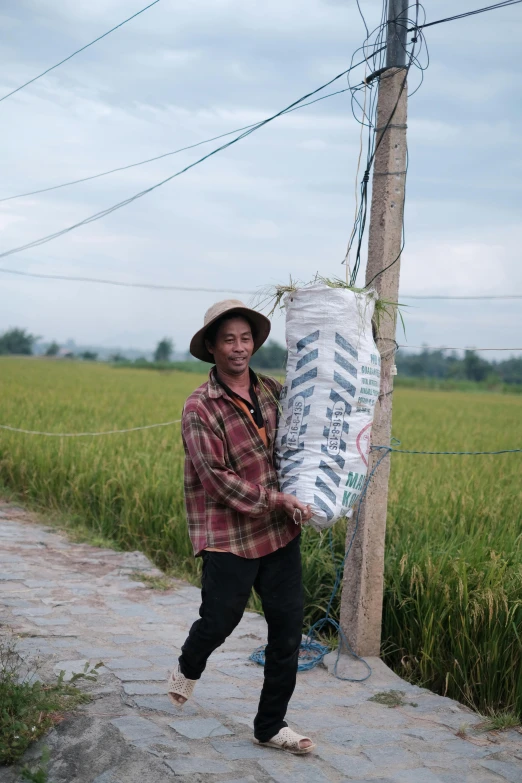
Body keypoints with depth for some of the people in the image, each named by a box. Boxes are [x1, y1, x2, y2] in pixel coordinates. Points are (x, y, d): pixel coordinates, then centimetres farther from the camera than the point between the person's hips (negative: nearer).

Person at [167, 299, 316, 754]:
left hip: (281, 532, 5)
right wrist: (274, 499, -20)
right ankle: (189, 668, 42)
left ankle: (271, 726, 20)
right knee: (221, 619, 6)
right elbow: (216, 478, -16)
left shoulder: (273, 391, 5)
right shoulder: (200, 408, -11)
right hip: (229, 536, -5)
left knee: (288, 628, 5)